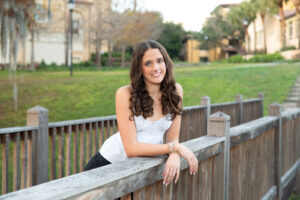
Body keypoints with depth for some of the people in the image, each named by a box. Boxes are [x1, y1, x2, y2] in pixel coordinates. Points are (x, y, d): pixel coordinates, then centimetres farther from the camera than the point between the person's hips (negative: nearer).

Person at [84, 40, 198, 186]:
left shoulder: (175, 91, -9)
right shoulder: (125, 94, -21)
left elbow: (172, 138, -6)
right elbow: (132, 148, -24)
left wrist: (174, 155, -28)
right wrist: (175, 147, -25)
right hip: (110, 163, -3)